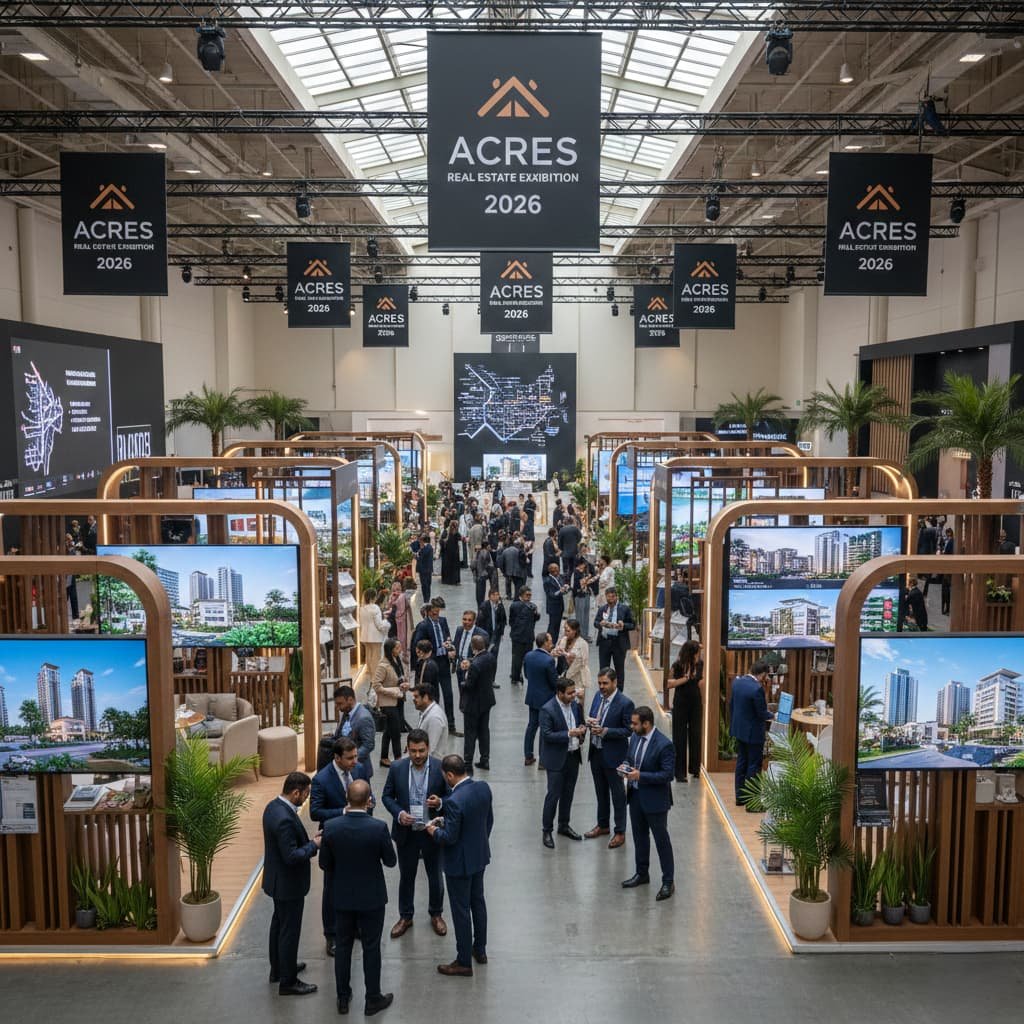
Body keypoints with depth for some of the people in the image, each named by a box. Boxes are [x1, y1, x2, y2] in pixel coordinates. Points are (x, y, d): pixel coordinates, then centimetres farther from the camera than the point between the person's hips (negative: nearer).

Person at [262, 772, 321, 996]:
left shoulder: (274, 806, -1)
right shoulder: (284, 819, -32)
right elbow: (291, 856, -29)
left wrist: (308, 841, 3)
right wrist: (314, 845, -16)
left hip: (278, 879, 10)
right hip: (288, 883, -10)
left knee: (279, 924, 24)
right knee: (289, 931, 4)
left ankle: (278, 968, 42)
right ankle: (288, 982, 18)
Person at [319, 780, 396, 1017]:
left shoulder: (331, 827, -16)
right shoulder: (379, 828, -23)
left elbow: (324, 863, -3)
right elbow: (391, 861, -9)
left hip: (342, 897, 2)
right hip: (372, 898, -2)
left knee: (343, 946, 17)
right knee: (371, 948, 12)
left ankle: (343, 997, 29)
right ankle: (372, 999, 23)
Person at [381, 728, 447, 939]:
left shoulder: (441, 768, -14)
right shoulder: (397, 768, -10)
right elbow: (387, 796, 1)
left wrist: (440, 803, -25)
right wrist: (398, 813, -16)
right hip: (406, 833, 1)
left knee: (435, 875, 16)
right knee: (406, 876, 16)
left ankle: (436, 914, 37)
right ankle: (405, 916, 35)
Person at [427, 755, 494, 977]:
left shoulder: (454, 801, -31)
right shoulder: (484, 788, -7)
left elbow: (450, 837, -24)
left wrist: (434, 831, -5)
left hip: (460, 862, -8)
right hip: (480, 855, 8)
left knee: (461, 910, 7)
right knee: (478, 901, 23)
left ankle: (464, 963, 19)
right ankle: (480, 950, 39)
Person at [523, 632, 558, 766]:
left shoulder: (528, 656, -4)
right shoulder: (549, 660, -25)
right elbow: (555, 682, -19)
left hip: (532, 697, 7)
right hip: (545, 699, -6)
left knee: (532, 725, 18)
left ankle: (528, 757, 25)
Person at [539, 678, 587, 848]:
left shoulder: (575, 704, 1)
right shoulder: (547, 710, -19)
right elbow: (547, 735, -21)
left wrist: (582, 730, -7)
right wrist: (569, 734, -27)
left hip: (573, 756, 7)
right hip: (557, 759, -6)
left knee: (568, 793, 18)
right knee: (553, 794, 0)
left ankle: (564, 825, 33)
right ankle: (546, 830, 14)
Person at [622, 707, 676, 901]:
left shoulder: (664, 745, -22)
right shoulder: (635, 737, 1)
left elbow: (667, 775, -22)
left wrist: (640, 775, -26)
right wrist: (626, 766, -6)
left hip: (654, 799, -8)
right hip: (635, 794, 8)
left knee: (661, 839, 3)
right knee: (639, 836, 20)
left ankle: (668, 882, 14)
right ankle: (642, 874, 36)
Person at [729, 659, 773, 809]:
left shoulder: (737, 682, -2)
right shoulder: (757, 689, -27)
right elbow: (762, 713, -19)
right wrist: (772, 715, 1)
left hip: (738, 729, 8)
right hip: (753, 733, -8)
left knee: (741, 762, 19)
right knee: (754, 766, 3)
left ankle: (740, 797, 28)